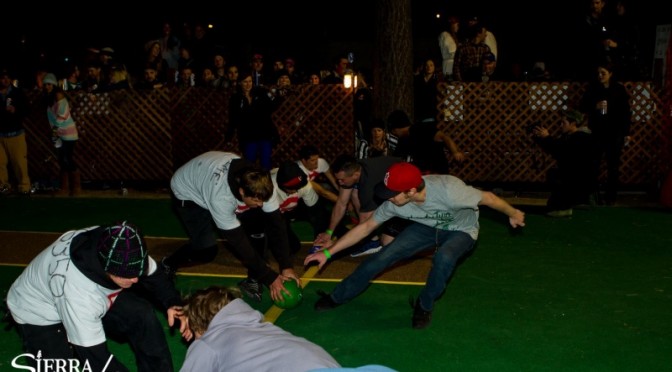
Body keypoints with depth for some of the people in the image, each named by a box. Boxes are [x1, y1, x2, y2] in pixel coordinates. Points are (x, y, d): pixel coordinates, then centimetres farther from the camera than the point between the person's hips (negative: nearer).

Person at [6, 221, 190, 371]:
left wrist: (173, 303, -24)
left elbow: (153, 275, -7)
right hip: (40, 315, -5)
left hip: (90, 296, 5)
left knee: (141, 313, -16)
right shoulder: (75, 291, -43)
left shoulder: (110, 245, -27)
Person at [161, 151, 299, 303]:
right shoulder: (221, 197, -44)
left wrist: (286, 266, -26)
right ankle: (168, 265, 14)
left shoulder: (260, 185, -31)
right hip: (188, 192, -5)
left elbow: (275, 223, -22)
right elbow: (239, 242, -36)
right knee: (206, 250, -16)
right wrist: (270, 278, -31)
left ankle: (253, 278, 2)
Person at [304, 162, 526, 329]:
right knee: (383, 257, -11)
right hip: (428, 228, 4)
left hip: (461, 231, -4)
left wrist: (512, 214, -7)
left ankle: (424, 307, -8)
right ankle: (337, 298, 7)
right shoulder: (394, 202, -25)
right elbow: (366, 226, -12)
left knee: (444, 258, -36)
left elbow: (487, 198, -25)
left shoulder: (448, 190, -42)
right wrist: (328, 252, -13)